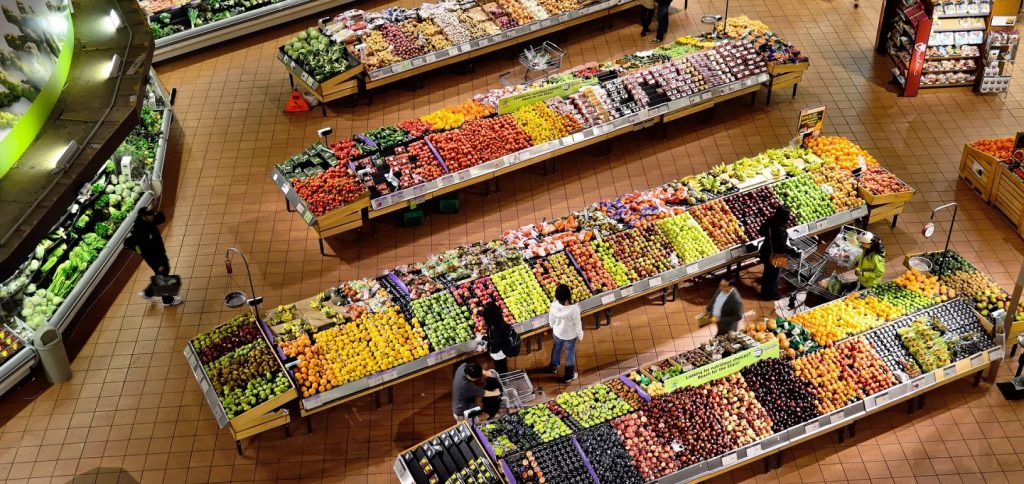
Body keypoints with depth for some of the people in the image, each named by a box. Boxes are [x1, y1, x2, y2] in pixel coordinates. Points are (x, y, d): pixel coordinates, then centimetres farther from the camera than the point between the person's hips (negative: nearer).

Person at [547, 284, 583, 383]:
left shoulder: (554, 305, -27)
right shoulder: (574, 309, -38)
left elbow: (551, 319, -7)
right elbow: (577, 324, -22)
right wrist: (580, 335, -2)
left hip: (557, 332, 3)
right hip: (570, 335, -3)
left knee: (556, 349, 32)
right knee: (570, 354, 22)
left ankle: (553, 367, 57)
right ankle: (569, 376, 42)